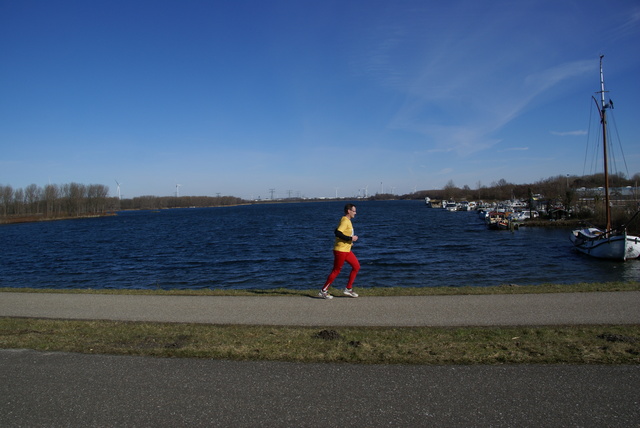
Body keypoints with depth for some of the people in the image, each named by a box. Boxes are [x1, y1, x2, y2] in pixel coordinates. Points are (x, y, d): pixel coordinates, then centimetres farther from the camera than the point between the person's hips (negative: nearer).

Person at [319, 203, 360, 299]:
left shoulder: (347, 221, 15)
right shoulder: (345, 221, -16)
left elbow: (336, 232, 21)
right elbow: (338, 233, -28)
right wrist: (350, 238, -22)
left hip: (347, 250, 10)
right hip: (340, 250, -10)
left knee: (356, 266, 9)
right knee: (336, 271, -3)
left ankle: (349, 289, 14)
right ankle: (323, 291, 7)